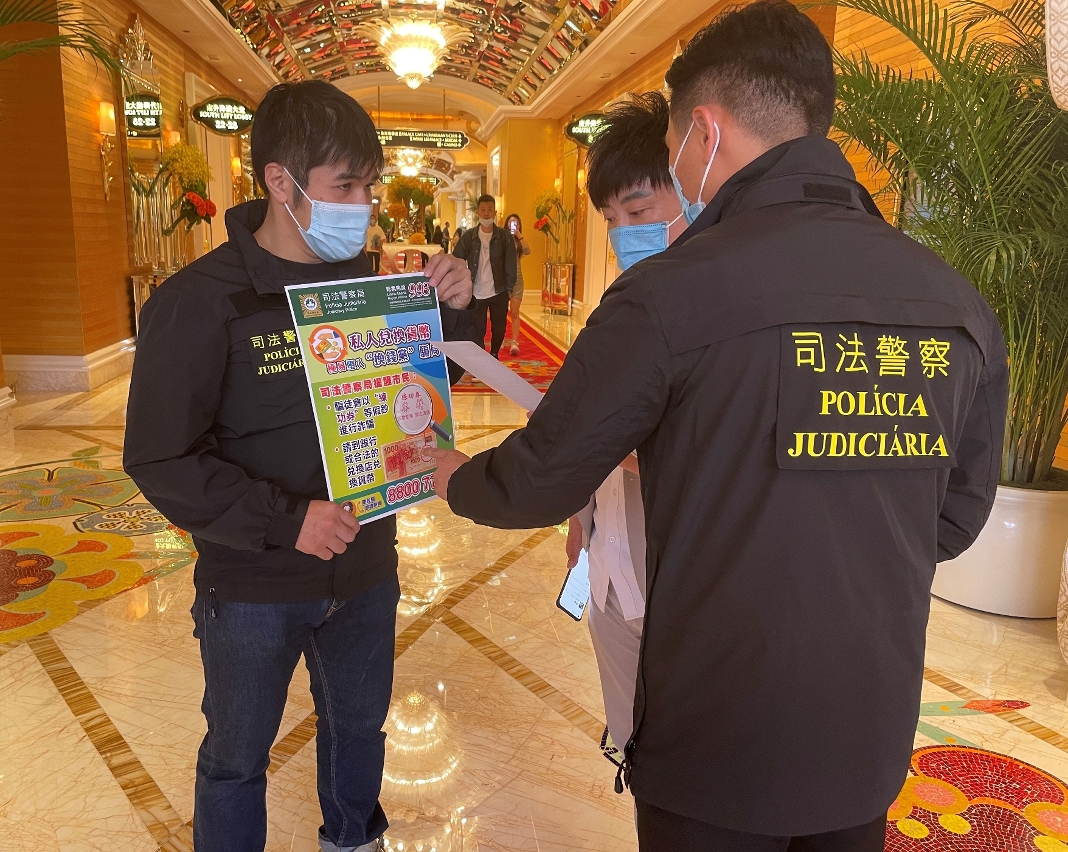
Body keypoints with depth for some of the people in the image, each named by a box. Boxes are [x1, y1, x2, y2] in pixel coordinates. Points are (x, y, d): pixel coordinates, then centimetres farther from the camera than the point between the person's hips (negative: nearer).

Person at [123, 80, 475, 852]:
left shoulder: (368, 279, -3)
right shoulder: (201, 301, -18)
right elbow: (160, 459, -18)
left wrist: (453, 309, -12)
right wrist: (286, 521, -27)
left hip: (365, 570, 5)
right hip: (254, 588, -5)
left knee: (358, 728, 26)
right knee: (237, 758, 18)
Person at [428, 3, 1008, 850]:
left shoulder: (672, 291, -20)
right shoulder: (961, 304, -4)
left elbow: (542, 482, -9)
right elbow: (953, 521, 6)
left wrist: (456, 476, 12)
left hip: (716, 742, -4)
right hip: (873, 741, 5)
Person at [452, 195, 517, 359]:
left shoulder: (505, 236, -3)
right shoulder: (469, 236, -1)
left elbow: (510, 265, -2)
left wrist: (509, 289, -6)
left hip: (498, 292, 0)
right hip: (476, 293, 0)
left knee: (499, 329, 11)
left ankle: (494, 356, 35)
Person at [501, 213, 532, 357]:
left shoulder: (520, 241, 6)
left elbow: (527, 251, -13)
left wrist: (520, 236, -13)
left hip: (516, 279, 1)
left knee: (514, 313, -4)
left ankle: (514, 342, -8)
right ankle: (502, 339, 20)